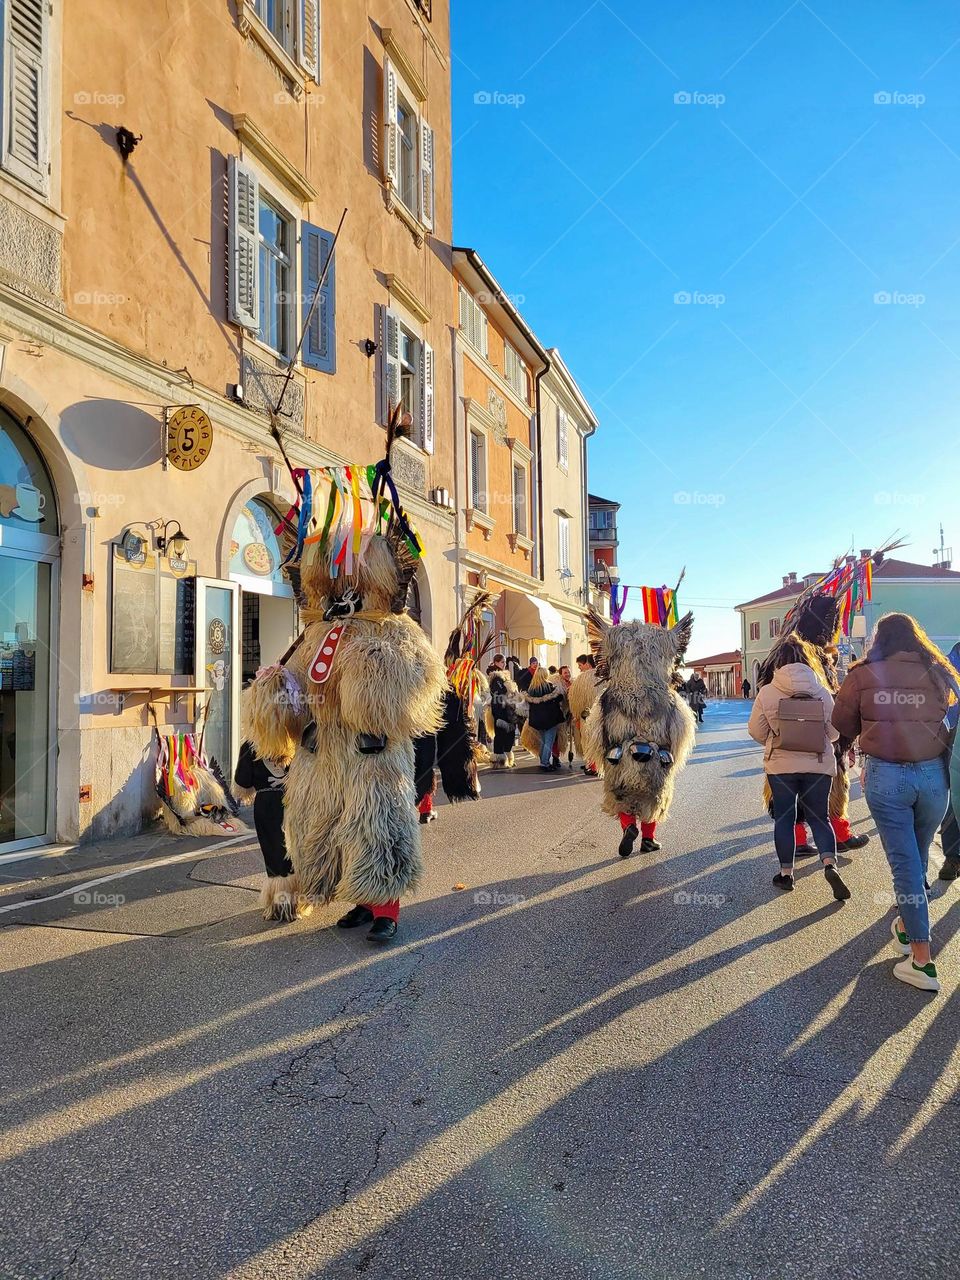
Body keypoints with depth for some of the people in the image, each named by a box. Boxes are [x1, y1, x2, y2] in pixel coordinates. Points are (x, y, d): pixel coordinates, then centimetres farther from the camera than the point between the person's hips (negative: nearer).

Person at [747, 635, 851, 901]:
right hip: (818, 765, 1)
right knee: (819, 817, 13)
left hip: (780, 766, -1)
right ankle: (830, 864, -6)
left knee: (784, 818, 12)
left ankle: (786, 872, 18)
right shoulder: (822, 692, -5)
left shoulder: (766, 692, -9)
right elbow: (834, 732, 1)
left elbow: (756, 731, -4)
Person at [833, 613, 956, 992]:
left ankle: (922, 960, 4)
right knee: (918, 859, 20)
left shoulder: (862, 675, -4)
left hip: (885, 776, -3)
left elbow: (843, 724, 5)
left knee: (904, 863, 3)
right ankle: (907, 927, 40)